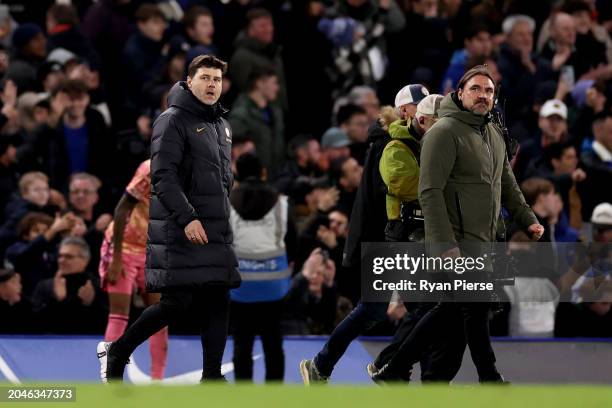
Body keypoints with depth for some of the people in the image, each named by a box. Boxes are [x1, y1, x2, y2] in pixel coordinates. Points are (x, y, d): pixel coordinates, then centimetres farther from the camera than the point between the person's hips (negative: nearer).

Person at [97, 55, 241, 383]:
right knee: (176, 303, -9)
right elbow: (163, 177, -17)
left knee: (217, 302, 2)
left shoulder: (221, 124, 18)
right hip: (179, 232, -8)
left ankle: (212, 378, 6)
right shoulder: (173, 121, -9)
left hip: (216, 232, 8)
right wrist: (187, 218, -25)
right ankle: (116, 353, 8)